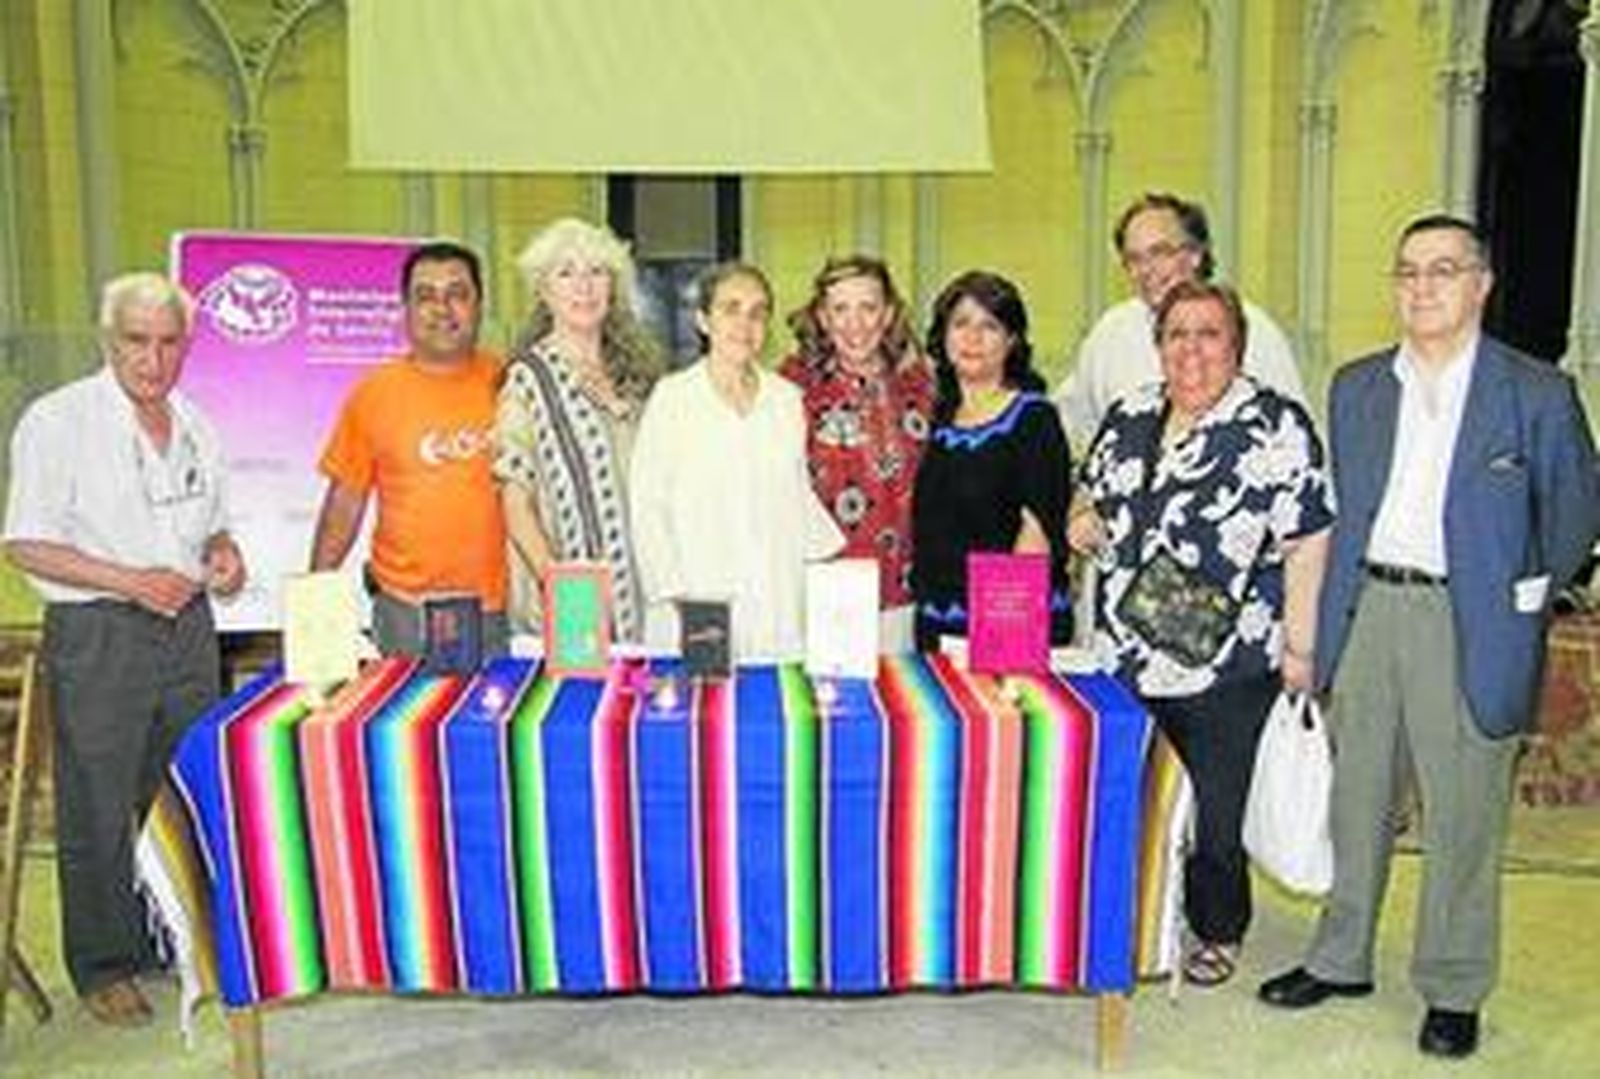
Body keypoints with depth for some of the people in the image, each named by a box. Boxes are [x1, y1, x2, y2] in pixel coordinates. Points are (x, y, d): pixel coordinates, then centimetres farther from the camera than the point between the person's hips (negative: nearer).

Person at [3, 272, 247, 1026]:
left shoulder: (194, 425, 11)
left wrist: (223, 556, 0)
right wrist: (130, 581, -19)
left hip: (187, 626, 6)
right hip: (95, 633, -6)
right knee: (97, 813, 3)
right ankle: (103, 968, 17)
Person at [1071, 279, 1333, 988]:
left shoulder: (1276, 427, -7)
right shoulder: (1128, 417, 10)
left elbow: (1308, 544, -8)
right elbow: (1094, 501, 23)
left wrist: (1299, 645, -10)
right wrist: (1086, 526, 1)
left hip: (1229, 663, -4)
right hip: (1127, 655, 5)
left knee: (1215, 804, 7)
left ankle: (1218, 931, 28)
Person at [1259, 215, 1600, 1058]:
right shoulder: (1356, 387, 9)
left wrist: (1529, 596, -1)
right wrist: (1323, 620, 9)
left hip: (1468, 626, -4)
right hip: (1366, 613, 4)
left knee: (1462, 817, 5)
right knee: (1356, 800, 15)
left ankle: (1454, 990, 22)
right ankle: (1340, 958, 31)